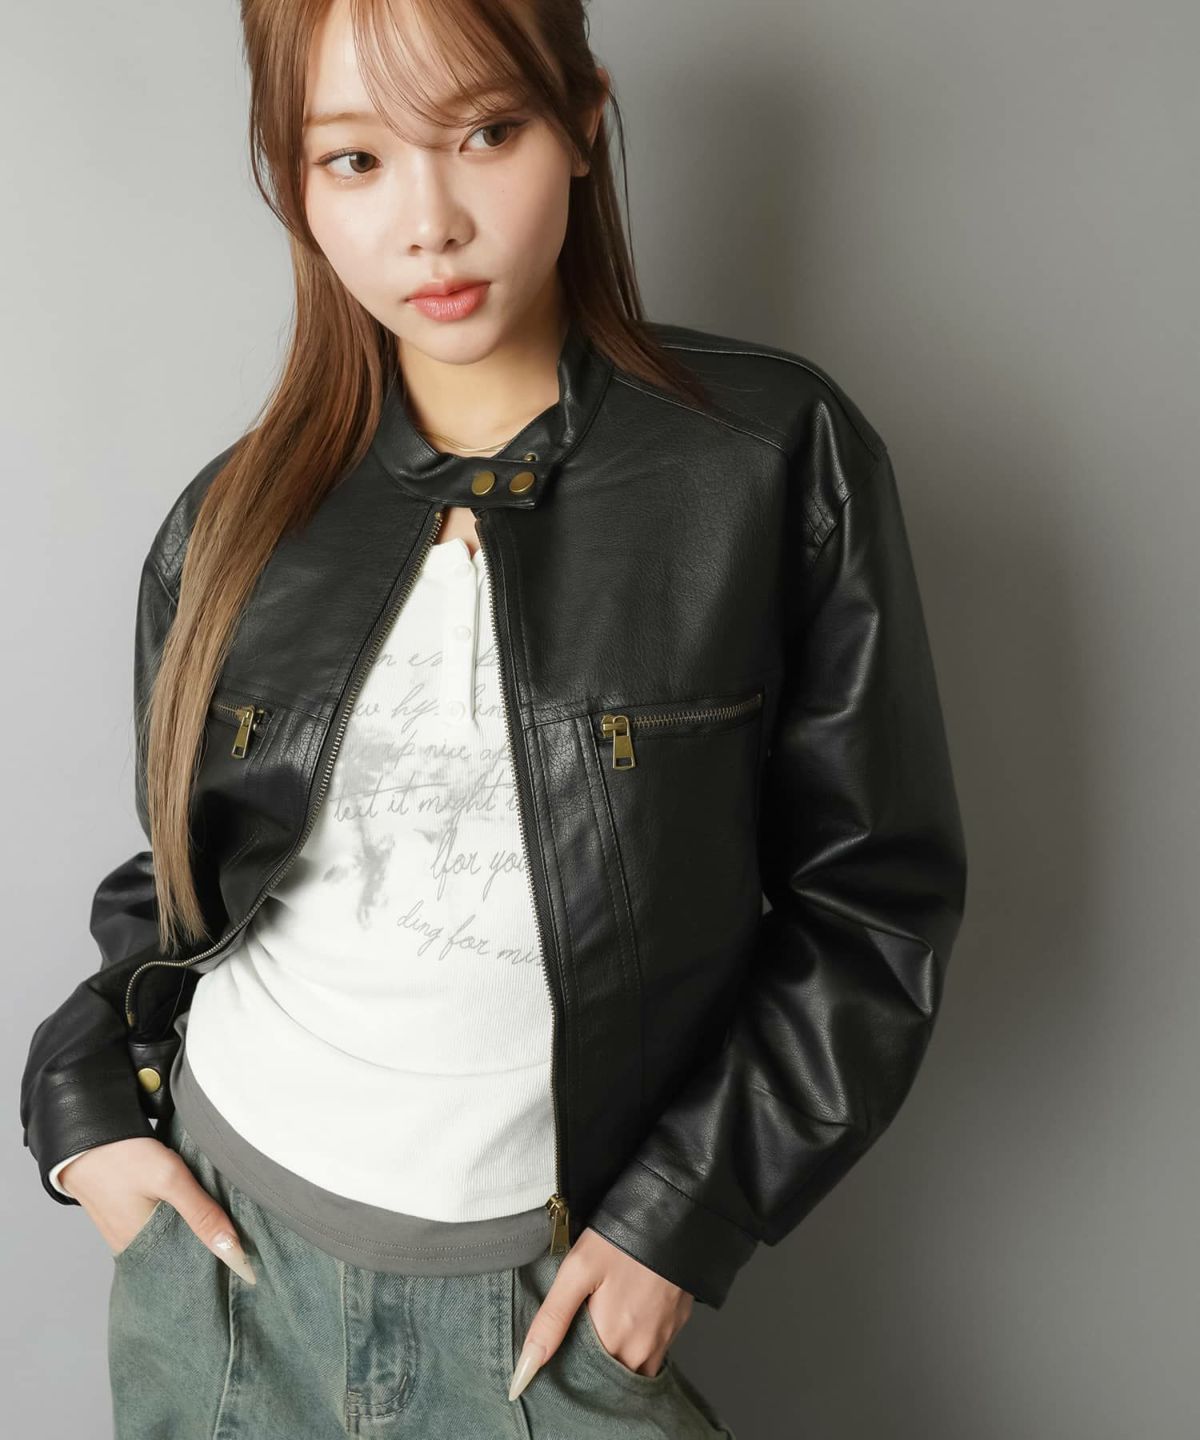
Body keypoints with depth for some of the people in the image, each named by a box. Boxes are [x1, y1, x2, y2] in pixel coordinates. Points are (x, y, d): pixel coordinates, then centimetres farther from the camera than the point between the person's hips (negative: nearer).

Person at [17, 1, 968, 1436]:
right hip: (214, 1241, 4)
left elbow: (873, 890, -8)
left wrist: (684, 1216, -9)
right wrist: (81, 1100, -1)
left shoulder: (778, 458, -12)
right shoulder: (233, 520, -2)